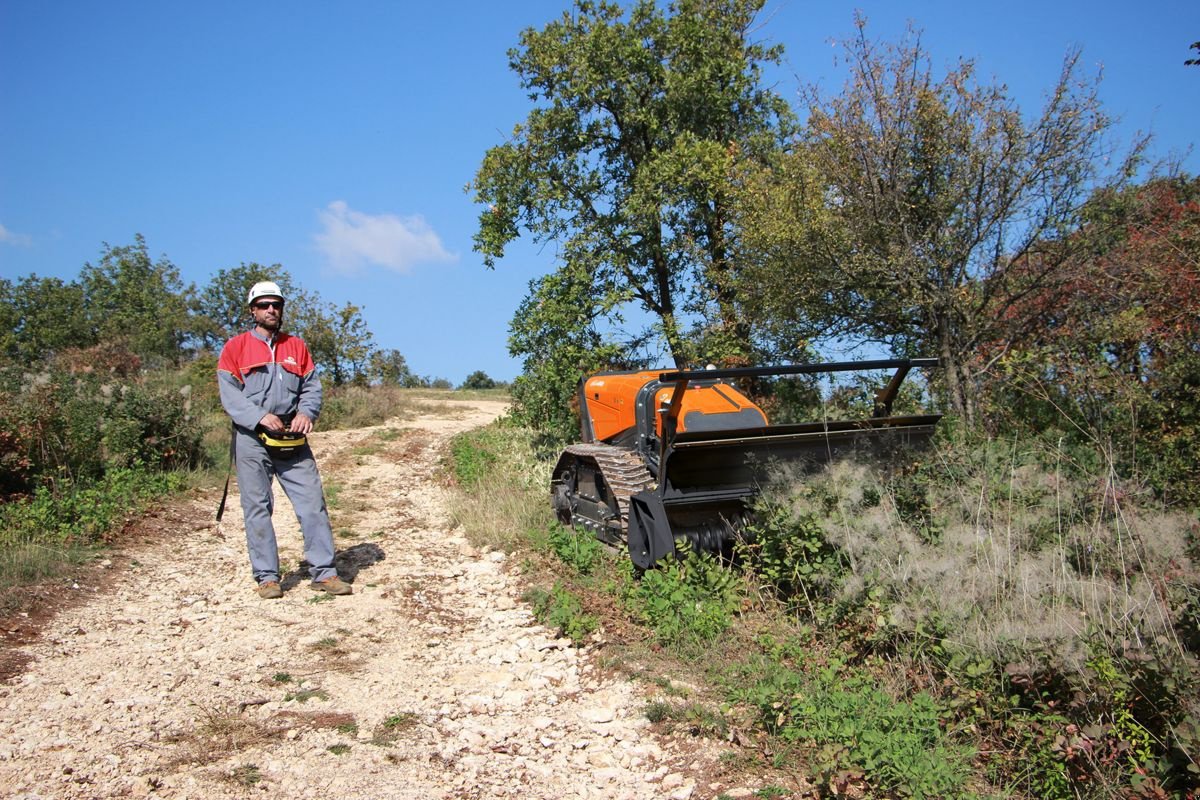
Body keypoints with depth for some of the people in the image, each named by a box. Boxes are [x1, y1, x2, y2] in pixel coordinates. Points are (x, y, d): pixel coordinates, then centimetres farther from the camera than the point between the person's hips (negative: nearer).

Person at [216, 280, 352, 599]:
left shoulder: (297, 347, 15)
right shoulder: (236, 348, 5)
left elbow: (312, 386, 10)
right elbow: (229, 393, -4)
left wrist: (306, 412, -11)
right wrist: (260, 417, -18)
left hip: (292, 439, 3)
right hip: (251, 439, -2)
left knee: (313, 502, -2)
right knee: (258, 507, 1)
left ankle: (323, 572, 2)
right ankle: (267, 577, 8)